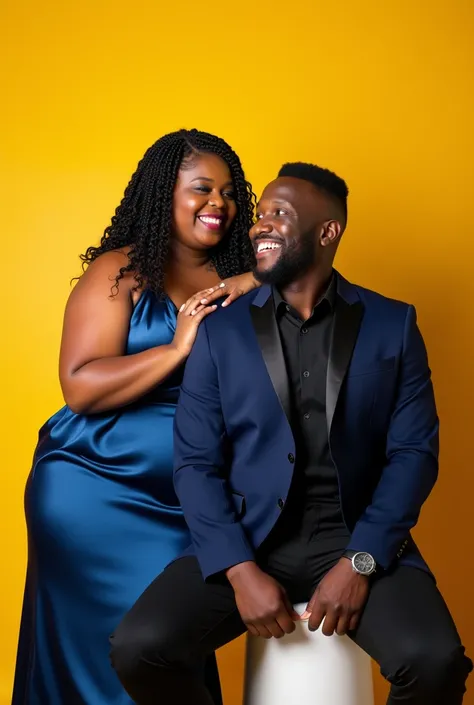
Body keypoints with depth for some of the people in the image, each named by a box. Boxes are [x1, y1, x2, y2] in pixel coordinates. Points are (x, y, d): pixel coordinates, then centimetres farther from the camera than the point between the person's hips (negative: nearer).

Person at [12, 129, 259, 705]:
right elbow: (80, 387, -16)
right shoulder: (122, 271, -7)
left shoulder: (236, 283, 7)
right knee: (111, 658, 5)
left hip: (188, 507, 4)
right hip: (96, 497, -4)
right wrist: (177, 349, -20)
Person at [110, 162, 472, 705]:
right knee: (137, 649, -20)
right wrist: (241, 570, -14)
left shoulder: (392, 325, 4)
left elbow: (415, 451, -1)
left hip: (358, 539, 0)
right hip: (246, 540, 1)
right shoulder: (220, 331, 4)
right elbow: (196, 463, 0)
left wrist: (360, 560, -14)